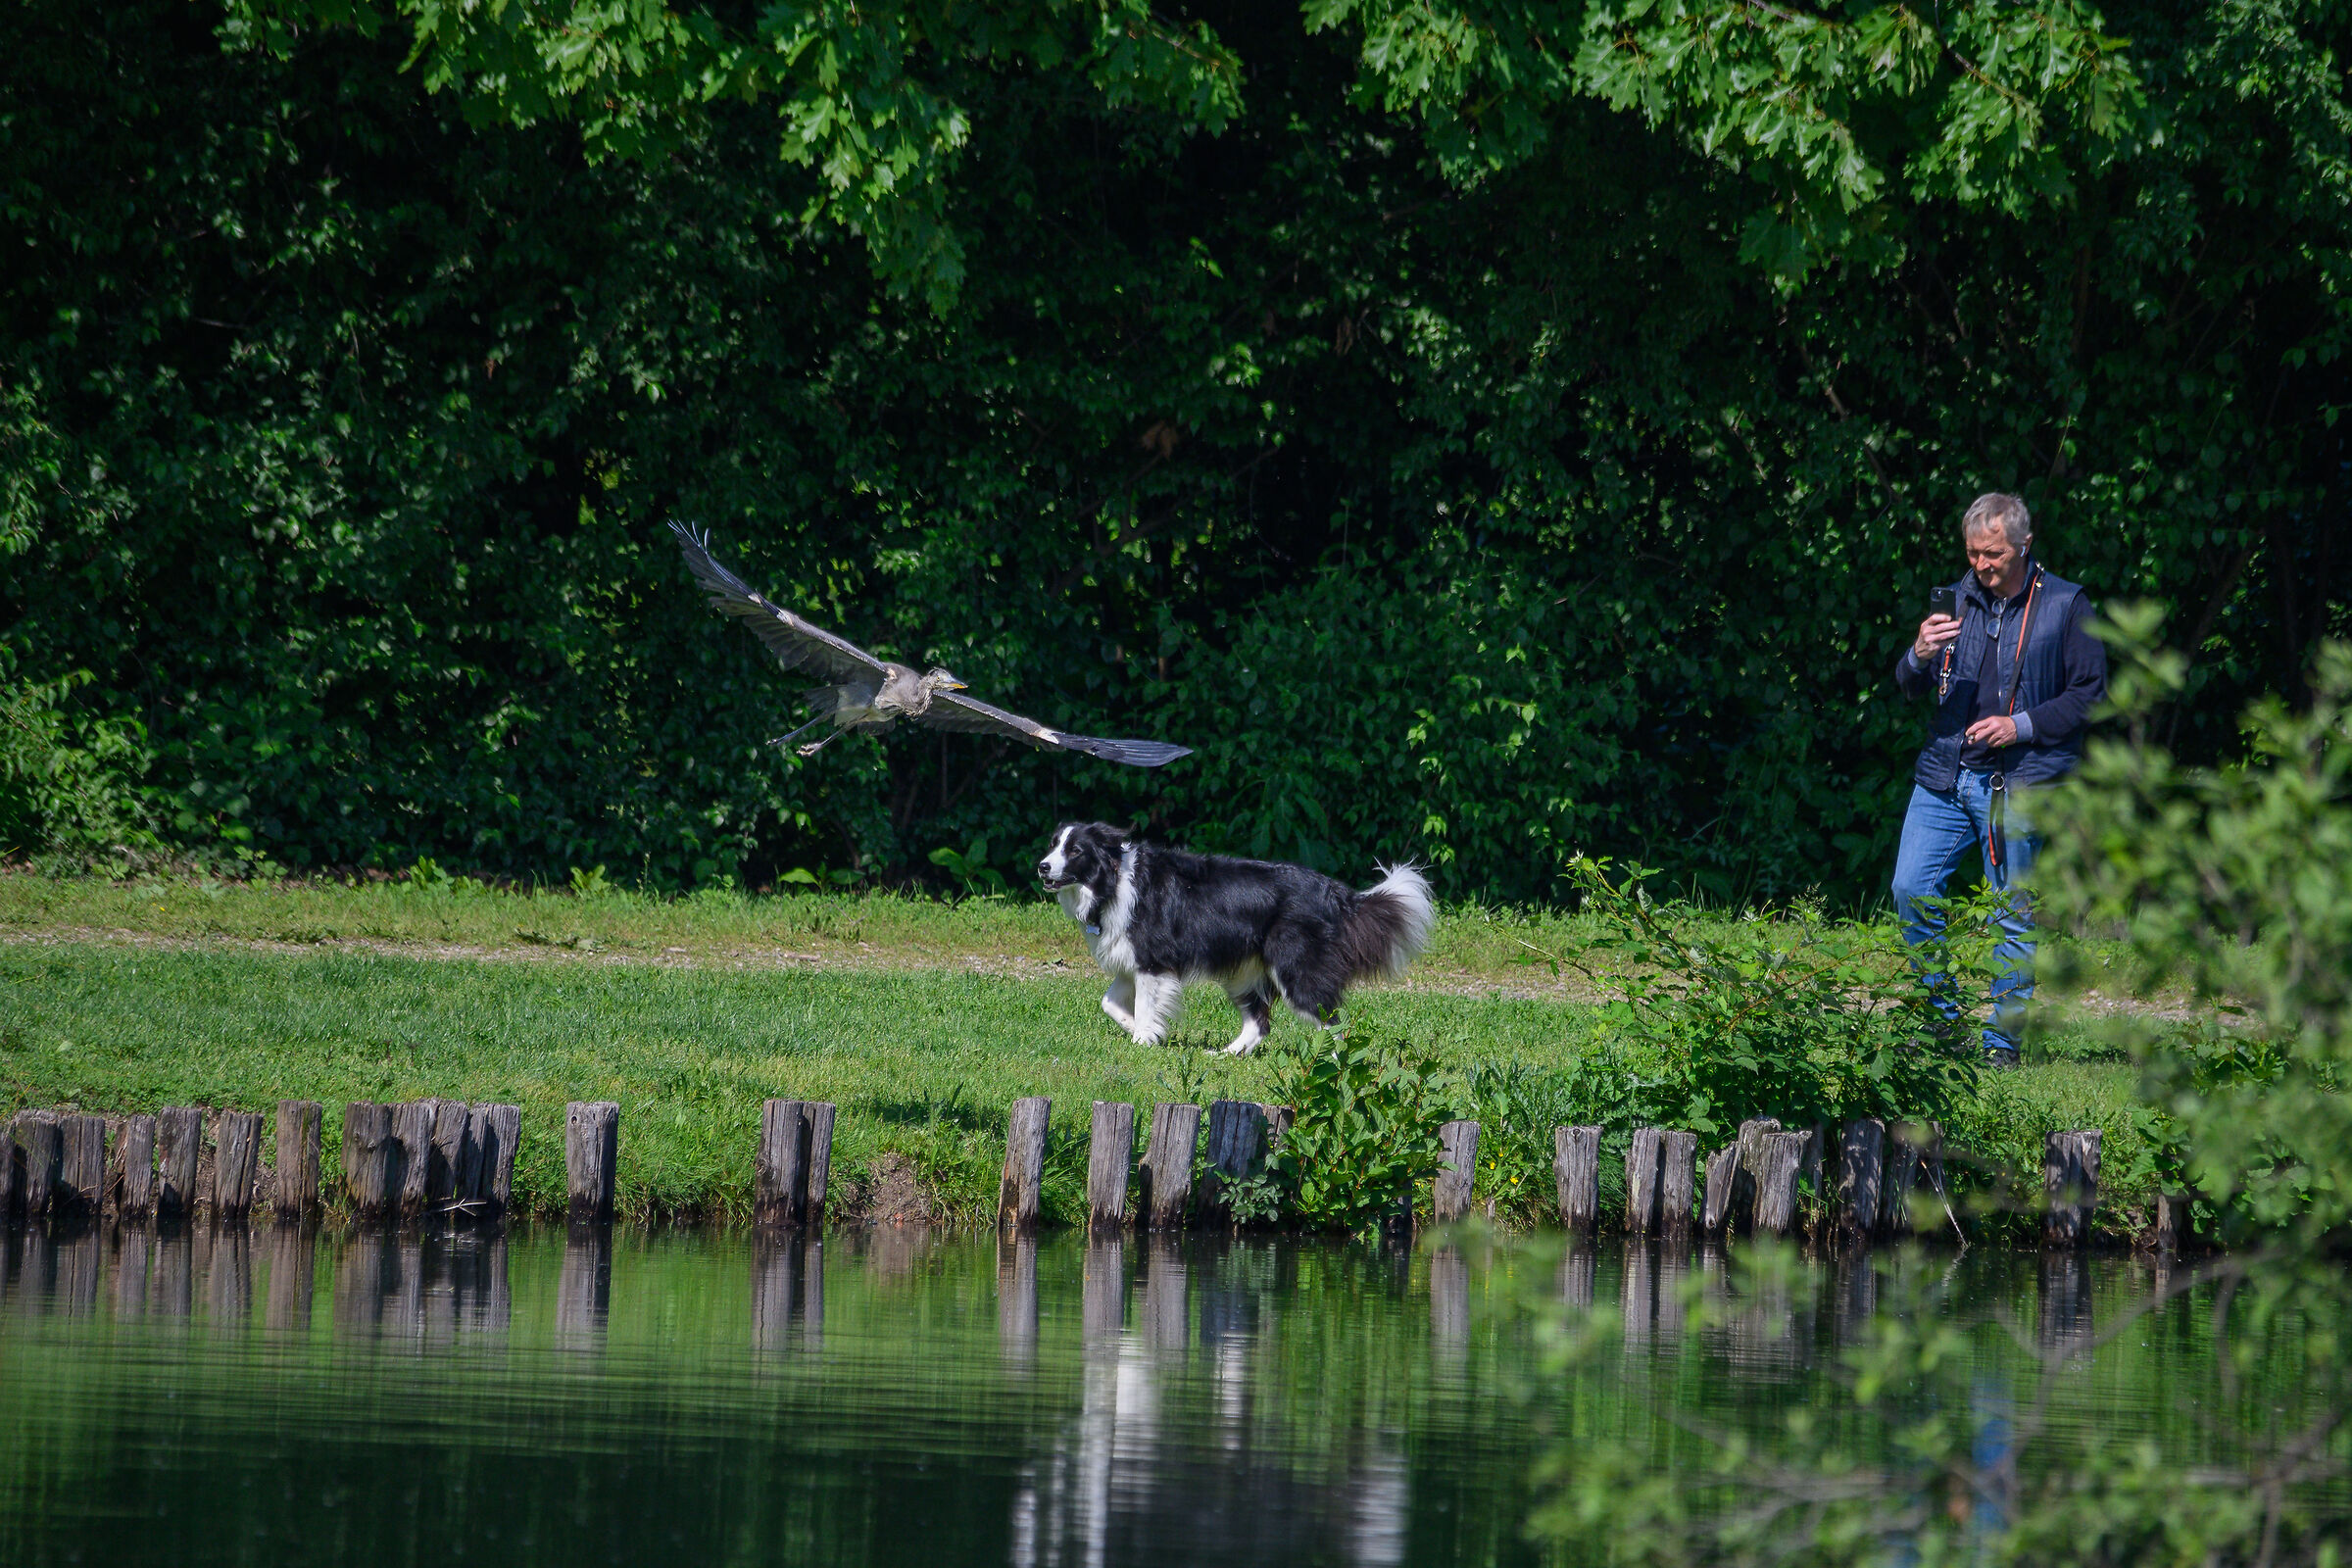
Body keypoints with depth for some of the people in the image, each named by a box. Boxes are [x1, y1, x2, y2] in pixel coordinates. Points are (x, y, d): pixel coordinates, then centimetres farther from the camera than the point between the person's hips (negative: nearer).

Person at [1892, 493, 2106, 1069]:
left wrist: (2022, 725, -12)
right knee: (1912, 892, -2)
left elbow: (2090, 695, -1)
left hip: (2017, 781, -4)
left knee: (2015, 914, -2)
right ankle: (1941, 1018, 12)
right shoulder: (1957, 600, 11)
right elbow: (1909, 687, 14)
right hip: (1943, 776, 4)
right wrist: (1920, 657, -10)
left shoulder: (2065, 606, -1)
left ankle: (2003, 1039, 5)